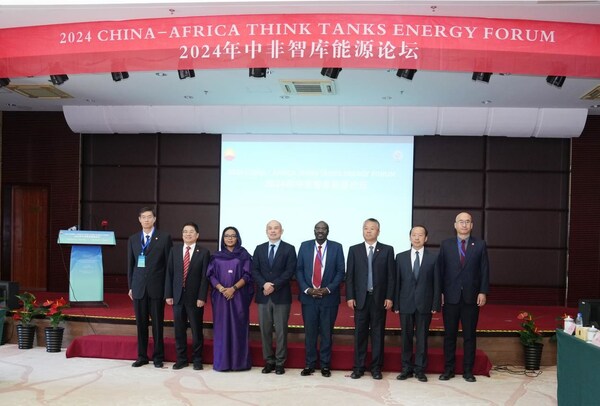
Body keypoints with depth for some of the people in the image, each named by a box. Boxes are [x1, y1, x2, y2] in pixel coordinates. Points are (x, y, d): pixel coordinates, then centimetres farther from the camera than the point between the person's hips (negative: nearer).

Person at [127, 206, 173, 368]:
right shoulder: (133, 239, 11)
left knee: (157, 323, 3)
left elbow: (169, 263, 0)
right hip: (138, 288, 3)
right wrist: (130, 286, 8)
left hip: (157, 287, -3)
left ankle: (158, 357, 14)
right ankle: (142, 356, 18)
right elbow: (130, 264, 12)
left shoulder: (164, 238, 0)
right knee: (141, 323, 7)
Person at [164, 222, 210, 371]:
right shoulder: (175, 250, 7)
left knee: (196, 329, 5)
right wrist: (168, 294, 0)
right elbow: (169, 273, 6)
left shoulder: (203, 252, -3)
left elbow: (205, 276, -6)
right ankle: (181, 359, 22)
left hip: (195, 297, -3)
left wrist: (201, 297, -12)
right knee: (179, 329, 9)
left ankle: (197, 360, 18)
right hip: (178, 296, 3)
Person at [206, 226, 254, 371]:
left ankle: (239, 361, 6)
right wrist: (221, 288, -12)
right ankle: (221, 362, 8)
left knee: (238, 327, -1)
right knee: (221, 327, 2)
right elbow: (211, 275, 4)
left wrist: (233, 288, -14)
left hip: (239, 296, -2)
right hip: (220, 296, 2)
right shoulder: (216, 256, 10)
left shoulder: (244, 255, 4)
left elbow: (247, 275, -2)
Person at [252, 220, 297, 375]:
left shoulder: (289, 249, 1)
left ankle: (280, 363, 10)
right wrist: (264, 284, -13)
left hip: (281, 296, -3)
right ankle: (269, 361, 16)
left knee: (281, 331, 1)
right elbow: (254, 270, 4)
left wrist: (274, 285, -16)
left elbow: (290, 271, -7)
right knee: (265, 330, 6)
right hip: (263, 295, 3)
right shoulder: (259, 249, 11)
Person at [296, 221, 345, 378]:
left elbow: (340, 271, -1)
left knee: (327, 332, 7)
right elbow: (299, 270, 3)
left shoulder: (336, 247, 0)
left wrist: (328, 289, -12)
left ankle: (325, 365, 18)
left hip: (329, 297, -1)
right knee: (309, 332, 7)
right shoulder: (305, 246, 4)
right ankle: (309, 364, 17)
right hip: (308, 296, 1)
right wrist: (307, 289, -9)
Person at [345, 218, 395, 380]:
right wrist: (350, 297, -3)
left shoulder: (387, 250, 4)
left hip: (379, 298, -1)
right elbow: (349, 275, 4)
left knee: (378, 333, 5)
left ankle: (376, 368, 14)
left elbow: (391, 276, 2)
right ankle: (358, 367, 12)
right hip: (360, 298, 1)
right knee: (360, 333, 4)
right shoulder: (354, 250, 7)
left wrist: (389, 297, -5)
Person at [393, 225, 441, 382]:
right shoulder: (401, 257, 5)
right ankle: (406, 368, 18)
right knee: (406, 337, 7)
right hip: (406, 304, 1)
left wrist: (436, 305, -5)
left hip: (424, 304, -1)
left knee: (422, 338, 5)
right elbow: (397, 282, 4)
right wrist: (396, 304, -1)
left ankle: (420, 369, 16)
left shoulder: (433, 258, 2)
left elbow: (437, 283, 1)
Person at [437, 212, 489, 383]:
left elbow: (484, 270, 2)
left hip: (471, 297, 0)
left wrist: (483, 292, -6)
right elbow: (440, 269, 3)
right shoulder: (446, 244, 5)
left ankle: (468, 371, 16)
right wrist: (440, 292, -3)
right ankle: (448, 369, 16)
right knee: (449, 335, 7)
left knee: (470, 335, 6)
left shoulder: (480, 245, 4)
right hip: (450, 297, 0)